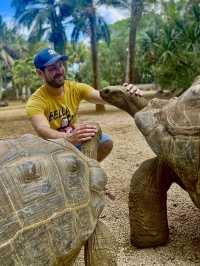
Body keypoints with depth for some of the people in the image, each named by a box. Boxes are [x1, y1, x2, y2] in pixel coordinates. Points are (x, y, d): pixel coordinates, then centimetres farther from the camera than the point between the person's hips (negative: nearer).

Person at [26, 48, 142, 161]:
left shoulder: (76, 88, -11)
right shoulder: (36, 101, -24)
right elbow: (43, 130, -42)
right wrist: (68, 138, -63)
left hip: (73, 140, 4)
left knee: (107, 142, -16)